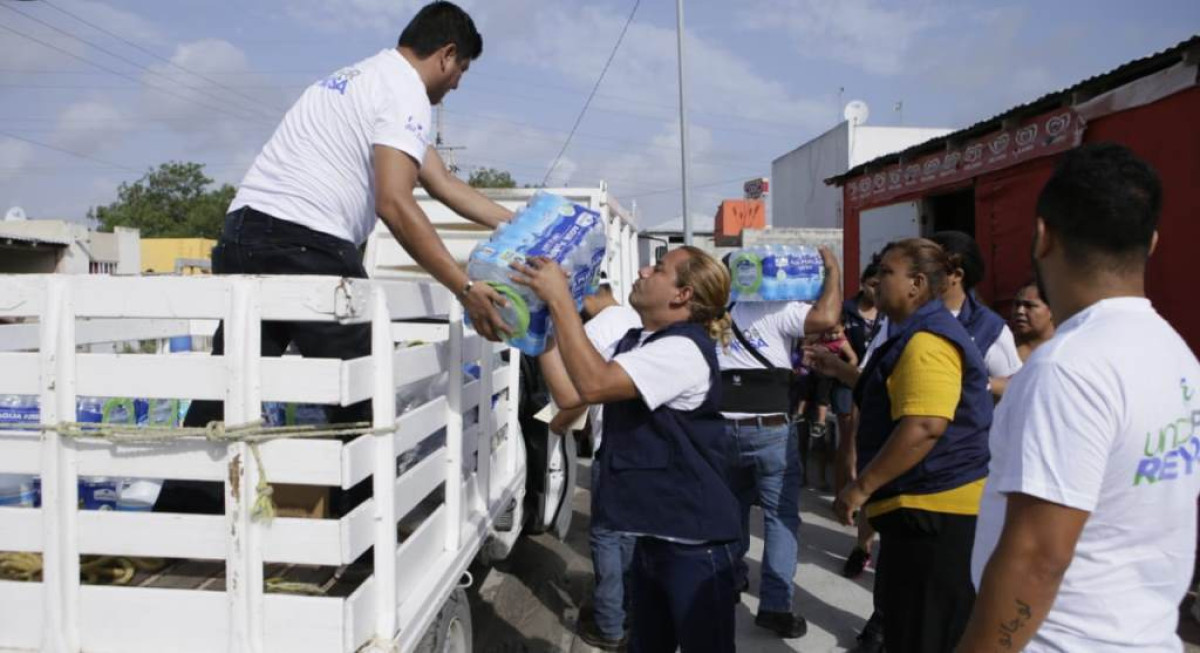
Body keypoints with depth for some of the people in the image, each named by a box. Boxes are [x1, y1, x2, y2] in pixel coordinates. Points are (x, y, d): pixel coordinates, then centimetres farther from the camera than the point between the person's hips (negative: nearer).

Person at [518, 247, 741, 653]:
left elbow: (594, 384, -31)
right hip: (653, 534, 9)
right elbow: (569, 394, 7)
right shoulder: (633, 343, 9)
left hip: (693, 542, -9)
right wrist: (543, 325, 2)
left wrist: (559, 298, -26)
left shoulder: (684, 349, -20)